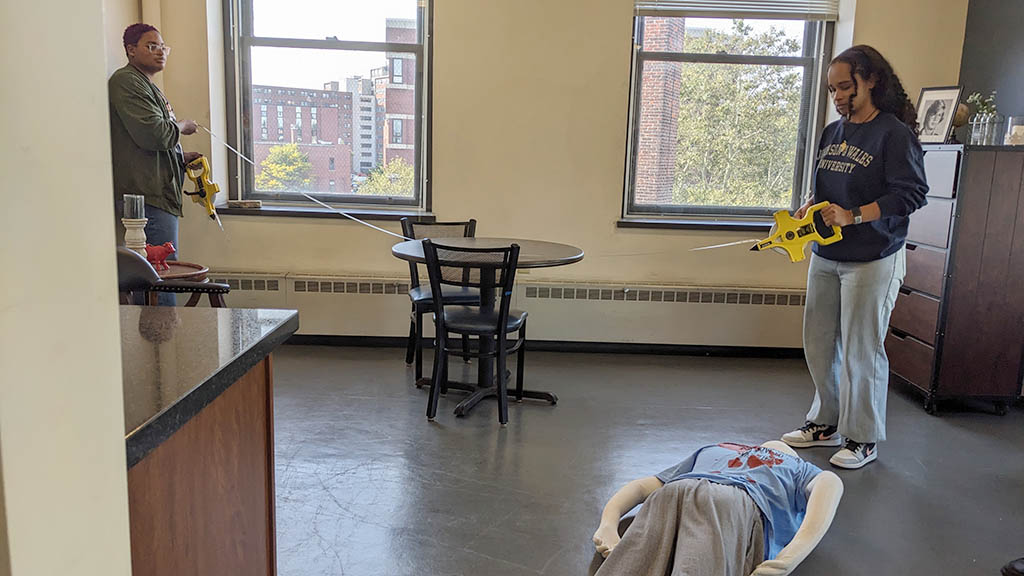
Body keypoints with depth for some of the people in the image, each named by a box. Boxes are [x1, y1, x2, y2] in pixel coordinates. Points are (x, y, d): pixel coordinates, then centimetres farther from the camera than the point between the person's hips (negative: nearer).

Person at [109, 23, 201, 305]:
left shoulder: (146, 85, 26)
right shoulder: (126, 81, -8)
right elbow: (154, 134, -20)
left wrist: (180, 157, 17)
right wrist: (182, 126, -1)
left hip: (158, 196, 11)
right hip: (146, 196, -11)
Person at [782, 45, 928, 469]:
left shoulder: (894, 133, -9)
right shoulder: (832, 132, 12)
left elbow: (912, 195, -14)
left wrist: (853, 216, -22)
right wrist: (809, 207, 1)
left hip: (872, 259, -7)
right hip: (825, 256, 7)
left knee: (861, 350, 0)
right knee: (819, 343, 11)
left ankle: (863, 438, 15)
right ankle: (826, 422, 28)